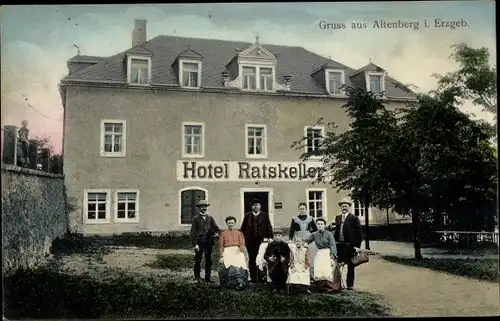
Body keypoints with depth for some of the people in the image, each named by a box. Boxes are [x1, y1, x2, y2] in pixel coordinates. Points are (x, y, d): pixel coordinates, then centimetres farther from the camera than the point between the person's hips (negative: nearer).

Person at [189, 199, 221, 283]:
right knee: (197, 261, -1)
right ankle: (197, 278, 7)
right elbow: (193, 232, -2)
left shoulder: (210, 218, 14)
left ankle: (207, 277, 14)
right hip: (199, 243, -3)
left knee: (209, 261, 6)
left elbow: (216, 228, 11)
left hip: (208, 242, 3)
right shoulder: (196, 219, 3)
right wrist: (195, 244, -11)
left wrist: (216, 233, -14)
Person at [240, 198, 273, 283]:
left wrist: (270, 238, -7)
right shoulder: (247, 215, 11)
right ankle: (253, 278, 8)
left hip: (261, 240, -1)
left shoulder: (265, 216, 7)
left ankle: (261, 278, 6)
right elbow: (243, 228, 11)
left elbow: (269, 228, 3)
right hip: (250, 241, 1)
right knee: (252, 260, 3)